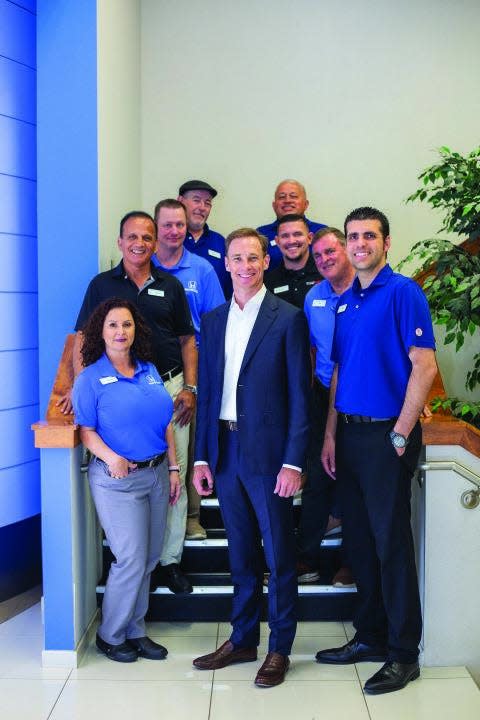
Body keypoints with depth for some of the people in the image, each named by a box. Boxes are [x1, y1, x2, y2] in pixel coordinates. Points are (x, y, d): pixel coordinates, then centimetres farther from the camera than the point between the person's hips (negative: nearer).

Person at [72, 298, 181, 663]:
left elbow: (166, 424, 12)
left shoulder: (150, 370, 9)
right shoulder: (91, 378, -6)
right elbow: (86, 430, -10)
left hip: (156, 474, 6)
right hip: (118, 479, -6)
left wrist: (174, 468, 9)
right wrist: (110, 457, -27)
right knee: (132, 560, -4)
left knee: (149, 560, 11)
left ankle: (135, 630, 28)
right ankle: (111, 635, 16)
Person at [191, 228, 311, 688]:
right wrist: (201, 456, 6)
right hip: (225, 449, 5)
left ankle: (280, 649, 21)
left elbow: (299, 395, -7)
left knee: (279, 554, 6)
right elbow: (206, 391, 11)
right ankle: (243, 640, 30)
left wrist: (293, 461, -13)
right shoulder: (212, 321, 10)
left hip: (268, 452, -5)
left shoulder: (288, 318, -5)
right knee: (241, 554, 16)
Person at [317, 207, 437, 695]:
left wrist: (400, 436, -15)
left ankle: (403, 653, 12)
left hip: (386, 435, -7)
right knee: (359, 540, 13)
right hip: (349, 435, 7)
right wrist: (331, 435, 7)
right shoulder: (344, 302, 13)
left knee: (391, 542, -1)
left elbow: (424, 367, -13)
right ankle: (370, 636, 27)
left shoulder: (403, 292, -8)